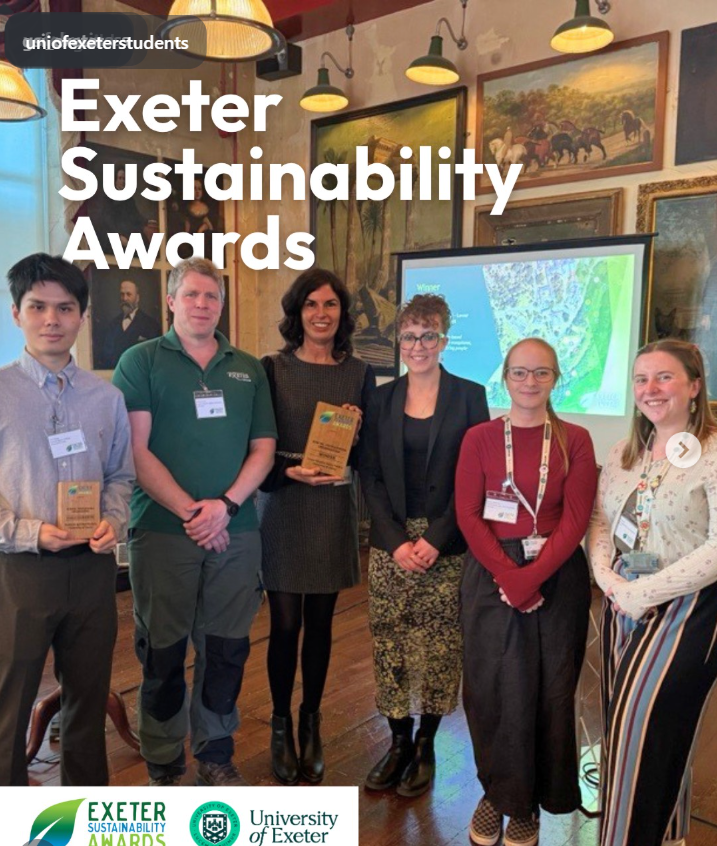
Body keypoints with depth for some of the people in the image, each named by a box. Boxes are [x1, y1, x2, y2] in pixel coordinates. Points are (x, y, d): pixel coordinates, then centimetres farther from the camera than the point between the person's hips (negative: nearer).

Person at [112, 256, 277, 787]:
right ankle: (163, 767, 26)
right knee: (163, 653, 8)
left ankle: (216, 756, 30)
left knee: (226, 649, 11)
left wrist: (225, 504, -8)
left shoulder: (248, 369, 11)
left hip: (235, 533, 3)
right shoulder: (141, 361, 1)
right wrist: (190, 512, -13)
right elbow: (136, 451, -7)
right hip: (162, 530, -3)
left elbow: (263, 448, 7)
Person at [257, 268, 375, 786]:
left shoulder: (359, 373, 5)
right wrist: (289, 471, -17)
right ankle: (282, 727, 25)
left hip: (334, 508, 2)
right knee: (285, 623, 3)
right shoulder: (272, 369, -2)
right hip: (283, 506, -2)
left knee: (320, 622, 11)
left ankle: (311, 725, 31)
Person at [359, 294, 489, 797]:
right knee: (389, 644, 7)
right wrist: (397, 541, -8)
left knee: (440, 647, 5)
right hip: (390, 543, 2)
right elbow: (370, 476, 3)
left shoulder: (469, 397, -1)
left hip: (447, 545, -2)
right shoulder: (383, 399, 6)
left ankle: (426, 746, 24)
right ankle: (399, 742, 25)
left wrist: (435, 539, -12)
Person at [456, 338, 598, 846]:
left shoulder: (575, 440, 0)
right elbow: (468, 514, -5)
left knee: (549, 689, 9)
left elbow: (576, 519, -6)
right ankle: (498, 792, 29)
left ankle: (530, 801, 29)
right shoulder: (480, 438, 1)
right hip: (491, 575, 0)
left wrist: (532, 576, -16)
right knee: (493, 686, 6)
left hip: (557, 576, 0)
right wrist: (507, 574, -15)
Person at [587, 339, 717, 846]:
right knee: (623, 722, 14)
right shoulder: (624, 453, 8)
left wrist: (644, 592, -17)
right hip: (622, 602, 6)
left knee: (644, 725, -3)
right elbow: (599, 522, 10)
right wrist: (608, 577, -7)